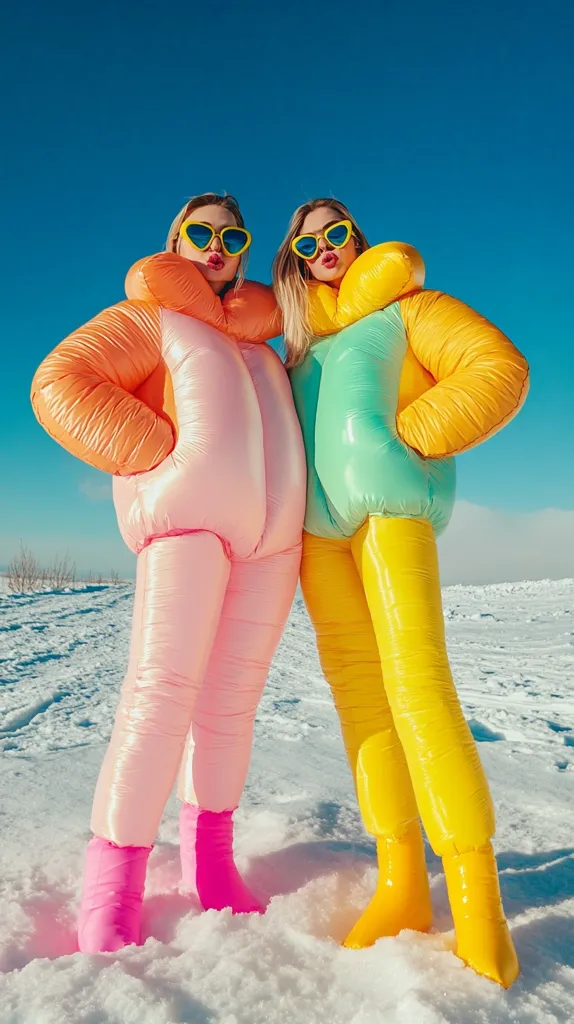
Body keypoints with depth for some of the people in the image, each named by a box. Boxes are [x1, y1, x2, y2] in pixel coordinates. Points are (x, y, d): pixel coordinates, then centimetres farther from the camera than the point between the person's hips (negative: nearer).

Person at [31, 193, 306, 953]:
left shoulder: (258, 336, 30)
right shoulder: (147, 317, 13)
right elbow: (60, 385, -1)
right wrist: (157, 452, -9)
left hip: (273, 527, 5)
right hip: (187, 512, -5)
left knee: (234, 695, 4)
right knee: (163, 688, -14)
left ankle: (210, 857, 16)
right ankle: (112, 889, -5)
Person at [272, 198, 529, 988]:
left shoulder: (406, 304, 11)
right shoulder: (298, 344, 27)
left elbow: (498, 367, -1)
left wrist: (403, 441, -9)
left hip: (388, 506, -5)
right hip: (316, 521, 6)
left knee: (417, 684, -17)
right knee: (357, 687, -1)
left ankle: (477, 906, -8)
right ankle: (401, 884, 6)